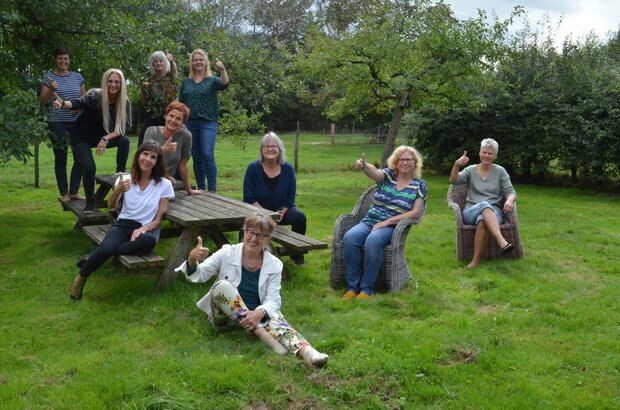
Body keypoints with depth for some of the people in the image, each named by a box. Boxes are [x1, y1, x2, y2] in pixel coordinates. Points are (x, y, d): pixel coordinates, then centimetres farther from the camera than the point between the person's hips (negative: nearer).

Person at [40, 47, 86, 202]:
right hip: (57, 123, -3)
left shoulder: (77, 77, 10)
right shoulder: (49, 76, 1)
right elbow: (42, 101, 0)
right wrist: (50, 89, -18)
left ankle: (74, 191, 11)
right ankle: (64, 193, 10)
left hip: (76, 122, 3)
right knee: (60, 158, 2)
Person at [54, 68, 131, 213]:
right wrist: (63, 103, -64)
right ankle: (90, 203, 0)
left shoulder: (125, 103, -12)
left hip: (103, 136, 3)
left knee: (124, 141, -25)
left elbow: (124, 128, -14)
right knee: (89, 168, -21)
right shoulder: (95, 95, -23)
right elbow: (80, 102, -42)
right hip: (82, 137, -3)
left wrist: (106, 139, -29)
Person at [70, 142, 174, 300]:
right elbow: (111, 205, -1)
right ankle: (81, 278, -6)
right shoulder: (126, 179, 7)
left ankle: (92, 257, -23)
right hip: (122, 225, 1)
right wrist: (118, 190, -21)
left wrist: (143, 229, -18)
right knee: (107, 247, -34)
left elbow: (158, 219, 1)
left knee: (149, 240, -39)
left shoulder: (164, 185, 0)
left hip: (147, 230, -1)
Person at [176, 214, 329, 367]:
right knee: (222, 286, -31)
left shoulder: (274, 265, -2)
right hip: (223, 316, 0)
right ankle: (262, 333, -38)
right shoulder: (227, 254, -4)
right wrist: (192, 260, -32)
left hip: (257, 315, 1)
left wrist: (260, 313, -32)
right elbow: (199, 275, -8)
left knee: (274, 318, -33)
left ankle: (305, 351, -60)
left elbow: (273, 300, -9)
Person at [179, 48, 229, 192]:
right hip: (190, 123, 4)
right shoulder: (186, 82, 12)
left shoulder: (212, 80, 3)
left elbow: (224, 84, -19)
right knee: (196, 157, 8)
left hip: (208, 123, -4)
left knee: (208, 155, -14)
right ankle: (200, 188, 16)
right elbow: (181, 104, 14)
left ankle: (212, 190, -9)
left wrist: (222, 69, -36)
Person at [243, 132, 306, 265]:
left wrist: (281, 213, -14)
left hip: (281, 210, 3)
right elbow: (249, 198, -10)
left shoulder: (287, 169, -2)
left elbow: (290, 198, 3)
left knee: (299, 216, -25)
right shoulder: (253, 168, -9)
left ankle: (297, 253, -1)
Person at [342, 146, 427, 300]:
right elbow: (374, 172, -13)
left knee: (373, 240, -36)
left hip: (393, 227, -2)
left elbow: (416, 212, -2)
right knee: (349, 237, -29)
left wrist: (387, 222, -12)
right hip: (369, 221, 2)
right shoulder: (388, 175, 11)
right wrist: (364, 166, -39)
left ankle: (366, 289, -26)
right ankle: (352, 287, -21)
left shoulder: (419, 185, 8)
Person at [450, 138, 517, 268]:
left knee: (482, 221, -39)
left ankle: (476, 261, -40)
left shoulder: (500, 171, 11)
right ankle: (502, 242, -56)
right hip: (471, 212, 0)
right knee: (484, 205, -39)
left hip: (494, 213, 0)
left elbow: (510, 191, 3)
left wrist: (509, 200, -22)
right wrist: (456, 165, -26)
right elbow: (454, 181, -6)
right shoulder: (471, 170, 11)